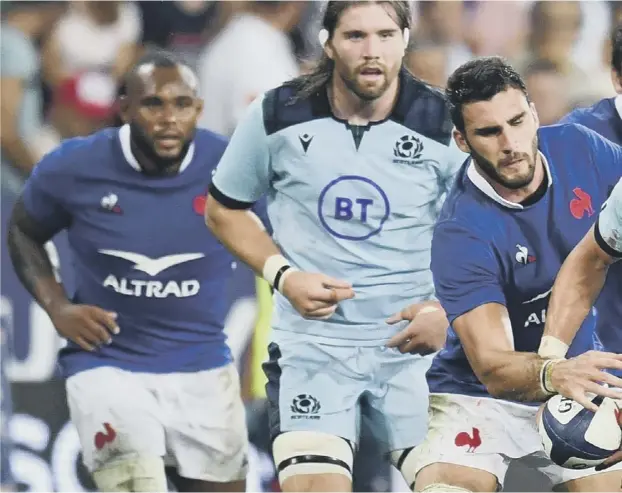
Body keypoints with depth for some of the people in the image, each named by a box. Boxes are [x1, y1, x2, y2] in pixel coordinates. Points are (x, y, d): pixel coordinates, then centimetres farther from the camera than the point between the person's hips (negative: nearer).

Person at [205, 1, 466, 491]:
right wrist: (282, 276, -5)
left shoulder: (442, 125, -6)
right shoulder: (277, 116, -4)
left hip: (412, 344, 1)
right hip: (312, 344, -1)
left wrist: (445, 310, -11)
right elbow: (223, 211, 10)